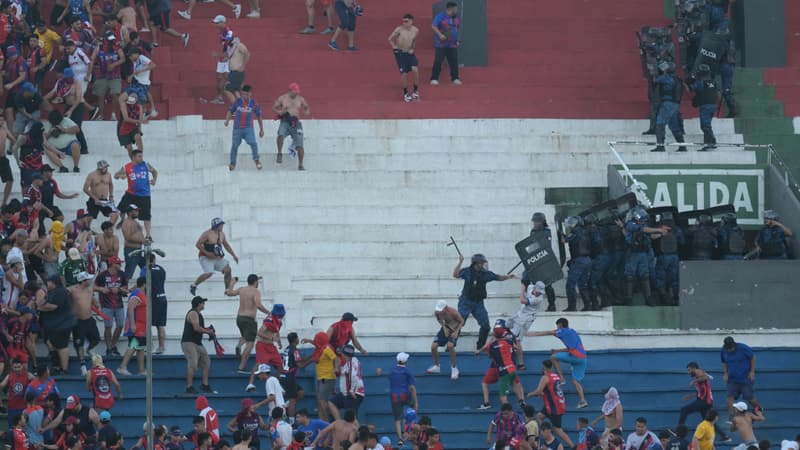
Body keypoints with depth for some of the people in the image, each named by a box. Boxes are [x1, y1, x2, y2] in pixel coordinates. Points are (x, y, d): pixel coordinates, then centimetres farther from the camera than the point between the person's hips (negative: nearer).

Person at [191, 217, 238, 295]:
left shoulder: (221, 234, 7)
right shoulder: (207, 234, -16)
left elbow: (226, 245, 20)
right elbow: (198, 244, -15)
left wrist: (234, 255, 14)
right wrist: (207, 253, -23)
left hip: (217, 258, 7)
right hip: (206, 258, -7)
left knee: (228, 269, -6)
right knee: (209, 273, -25)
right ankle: (193, 285, -4)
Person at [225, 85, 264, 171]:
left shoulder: (254, 103, -2)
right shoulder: (237, 101, -1)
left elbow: (259, 116, 8)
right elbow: (230, 111, 10)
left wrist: (261, 129, 12)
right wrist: (227, 120, -9)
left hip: (248, 128, -1)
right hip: (237, 128, 1)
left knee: (253, 143, -19)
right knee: (234, 145, 6)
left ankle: (256, 160, -2)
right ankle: (232, 163, 22)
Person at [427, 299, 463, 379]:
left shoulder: (453, 312, -32)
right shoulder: (437, 312, -20)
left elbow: (462, 321, -16)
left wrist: (456, 332, -24)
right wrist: (444, 328, -11)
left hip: (454, 329, -5)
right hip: (445, 328, 5)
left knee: (450, 345, -29)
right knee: (433, 346, -6)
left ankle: (454, 368, -11)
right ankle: (436, 366, 19)